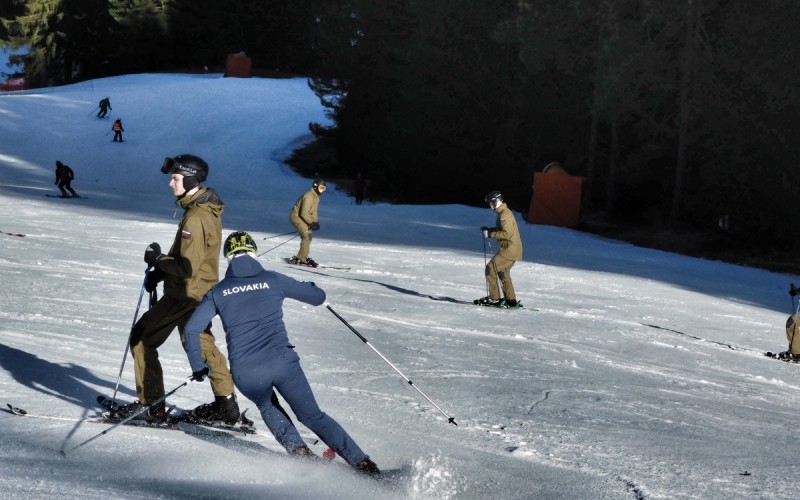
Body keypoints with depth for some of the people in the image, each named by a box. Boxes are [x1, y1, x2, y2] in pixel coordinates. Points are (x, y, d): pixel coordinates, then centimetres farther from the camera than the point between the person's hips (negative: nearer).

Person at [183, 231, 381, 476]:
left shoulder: (218, 291, 10)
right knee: (312, 415, 11)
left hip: (245, 372, 1)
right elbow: (318, 297, 15)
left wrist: (198, 367, 17)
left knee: (265, 405, 33)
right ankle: (363, 464, 0)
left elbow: (191, 328, 5)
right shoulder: (272, 280, 8)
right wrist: (309, 286, 39)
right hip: (282, 361, 0)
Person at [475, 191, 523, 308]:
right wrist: (489, 230, 13)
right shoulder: (503, 212, 15)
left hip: (510, 249, -11)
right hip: (511, 249, 11)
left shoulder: (504, 214, -17)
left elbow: (507, 233, -24)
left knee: (491, 268, -9)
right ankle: (511, 300, 22)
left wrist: (490, 234, -18)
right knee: (502, 271, 20)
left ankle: (494, 298, -7)